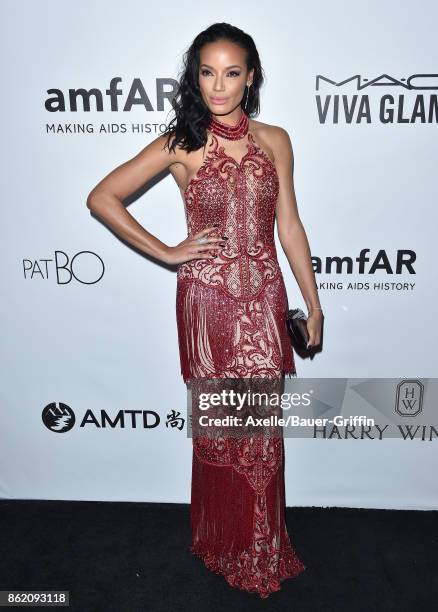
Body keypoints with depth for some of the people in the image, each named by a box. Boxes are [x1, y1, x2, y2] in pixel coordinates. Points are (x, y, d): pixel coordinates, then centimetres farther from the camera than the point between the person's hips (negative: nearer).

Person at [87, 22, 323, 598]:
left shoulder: (275, 140, 5)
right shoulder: (181, 144, -2)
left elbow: (289, 226, 7)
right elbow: (102, 197, -2)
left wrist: (313, 303, 8)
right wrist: (167, 253, -6)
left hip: (264, 298, 2)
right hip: (207, 300, -2)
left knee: (262, 428, 10)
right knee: (218, 429, 11)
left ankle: (262, 546, 34)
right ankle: (224, 543, 36)